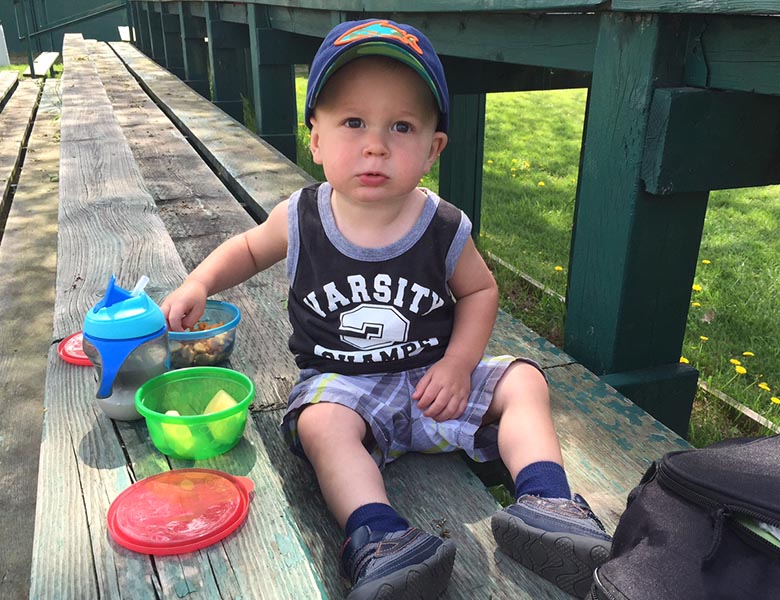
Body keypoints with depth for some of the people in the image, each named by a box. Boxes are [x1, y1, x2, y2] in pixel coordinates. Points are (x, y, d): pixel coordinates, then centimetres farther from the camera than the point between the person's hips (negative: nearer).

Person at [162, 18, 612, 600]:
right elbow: (249, 247, 12)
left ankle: (544, 503, -16)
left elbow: (480, 291, 5)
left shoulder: (445, 229, -11)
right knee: (321, 423, -32)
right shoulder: (300, 219, -10)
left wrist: (458, 364, -9)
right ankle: (377, 538, -37)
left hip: (432, 376, 2)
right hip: (341, 382, -1)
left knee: (524, 382, -10)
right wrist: (199, 284, -5)